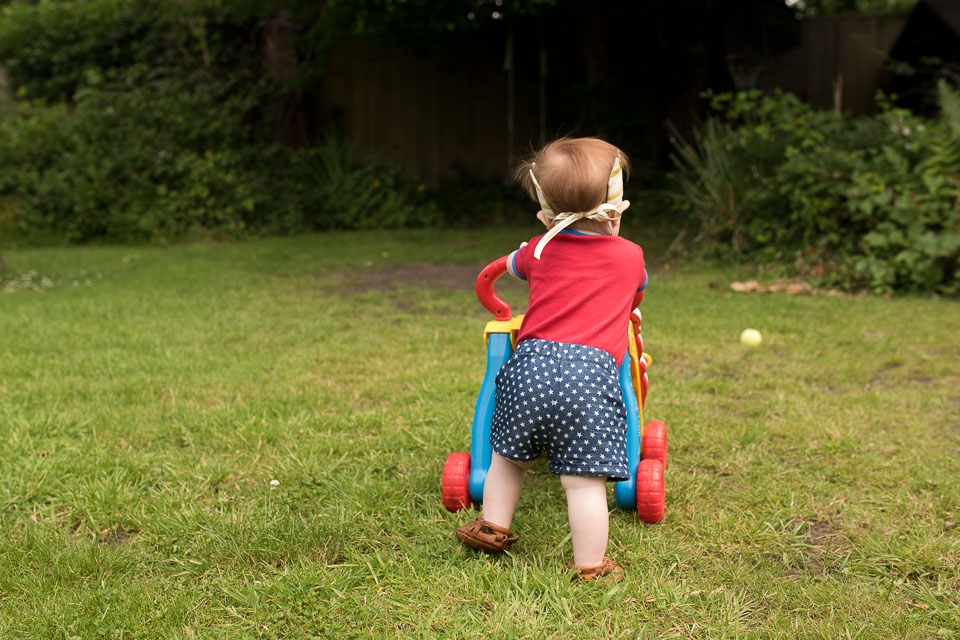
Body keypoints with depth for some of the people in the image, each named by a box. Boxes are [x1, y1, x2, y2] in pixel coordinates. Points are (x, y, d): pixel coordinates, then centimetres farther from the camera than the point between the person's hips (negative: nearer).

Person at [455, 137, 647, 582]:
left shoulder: (541, 249, 16)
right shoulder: (630, 256, 13)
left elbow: (510, 264, 40)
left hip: (532, 363, 2)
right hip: (592, 369, -2)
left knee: (509, 455, 22)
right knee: (584, 479, -1)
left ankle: (492, 527, 35)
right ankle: (590, 566, 6)